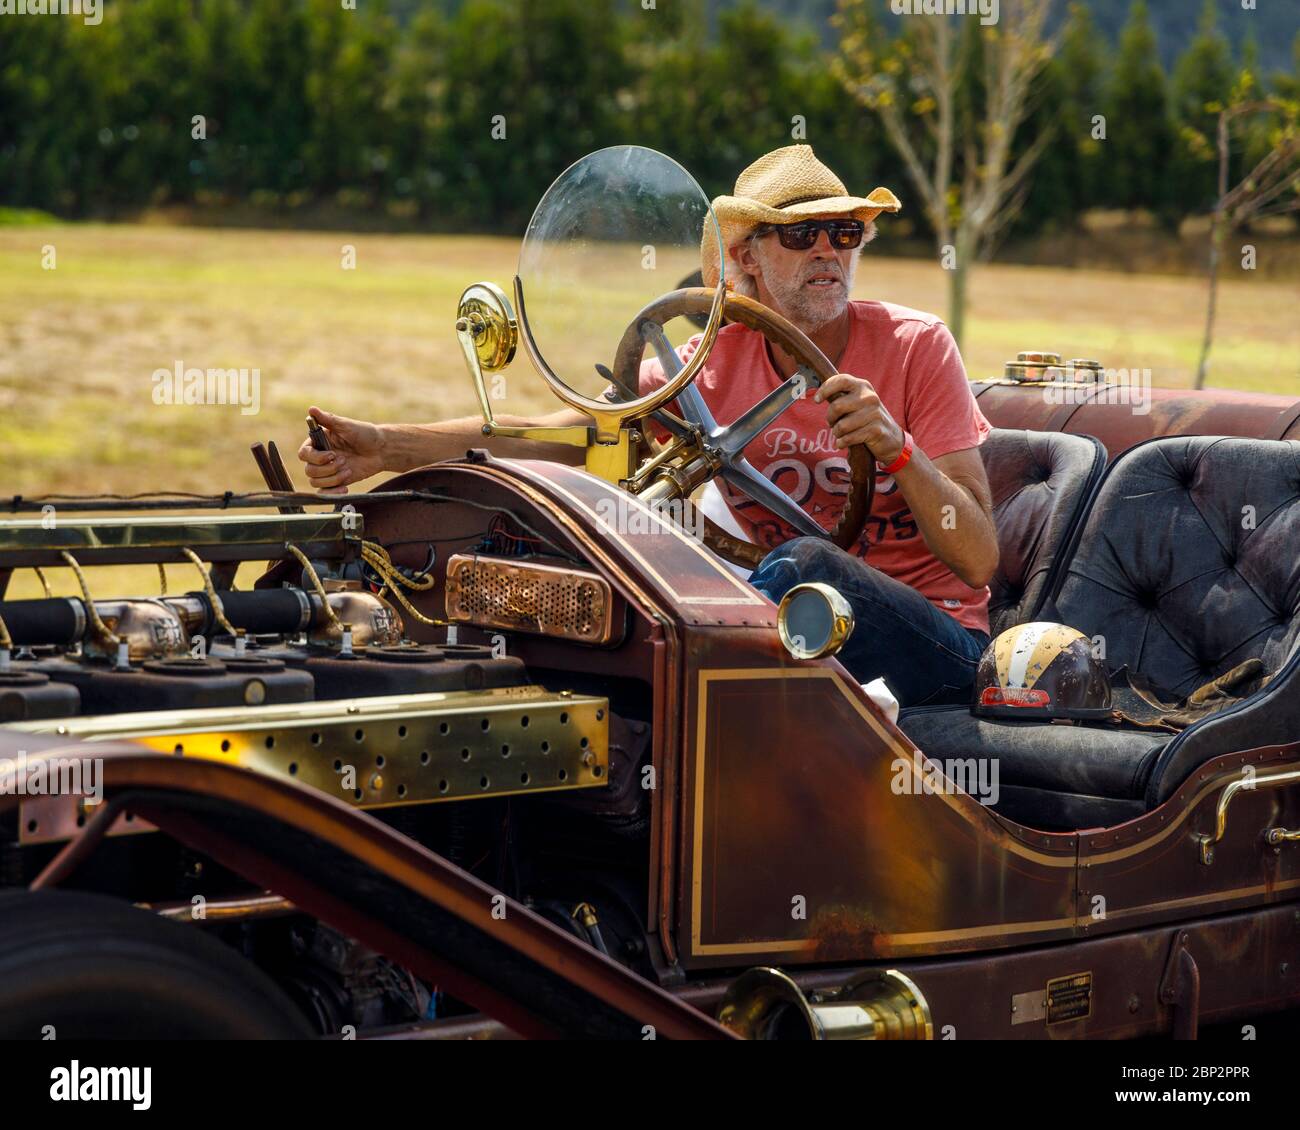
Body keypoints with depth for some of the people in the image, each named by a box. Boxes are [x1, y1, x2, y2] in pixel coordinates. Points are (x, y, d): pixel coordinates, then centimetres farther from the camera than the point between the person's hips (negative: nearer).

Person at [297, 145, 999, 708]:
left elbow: (979, 562, -10)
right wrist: (386, 446, -18)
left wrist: (894, 448, -26)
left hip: (936, 644, -3)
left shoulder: (915, 347, -5)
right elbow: (547, 435, -7)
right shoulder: (717, 361, 3)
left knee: (803, 563, -33)